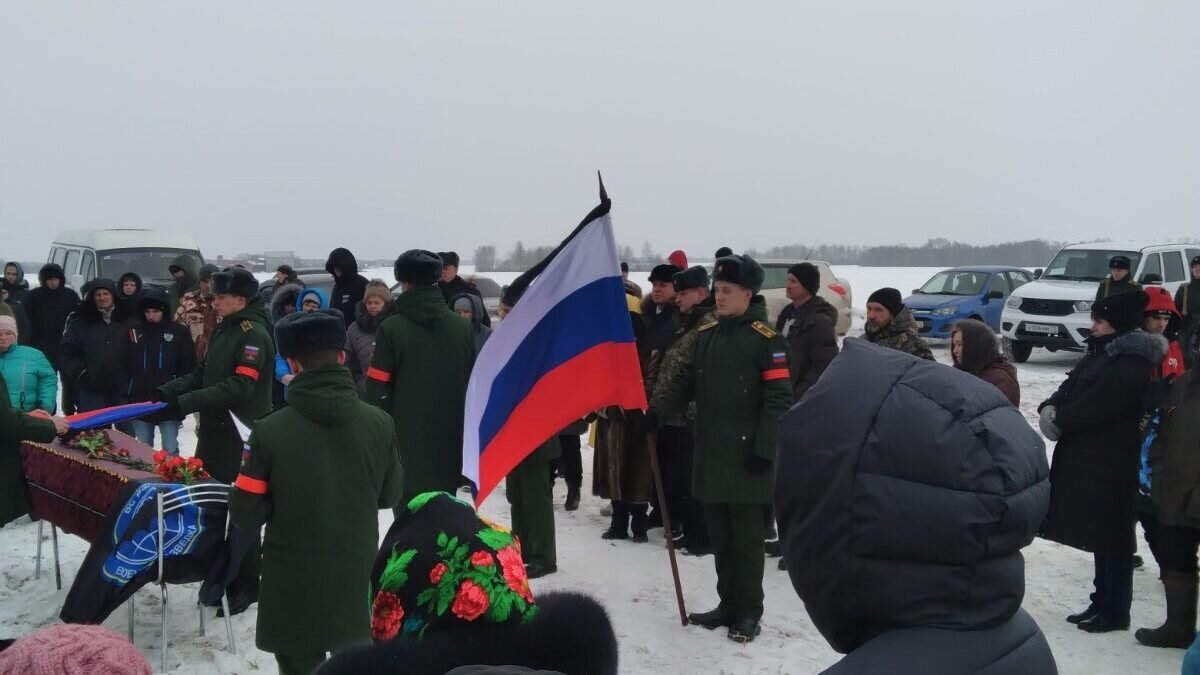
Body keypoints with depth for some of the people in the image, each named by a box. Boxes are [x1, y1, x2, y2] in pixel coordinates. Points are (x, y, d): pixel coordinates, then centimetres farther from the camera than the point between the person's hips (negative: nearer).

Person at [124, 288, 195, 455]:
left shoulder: (180, 333, -3)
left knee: (170, 450, 2)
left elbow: (189, 368, -2)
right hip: (140, 401, 3)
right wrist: (127, 393, 3)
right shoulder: (135, 332, 6)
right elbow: (125, 365, 10)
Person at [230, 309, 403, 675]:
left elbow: (246, 515, -11)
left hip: (293, 584, -2)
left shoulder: (270, 431, -18)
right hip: (357, 578, 3)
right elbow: (390, 495, 5)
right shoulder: (379, 423, -9)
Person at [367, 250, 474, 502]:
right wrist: (466, 434, 16)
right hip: (450, 445, 4)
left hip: (407, 444, -4)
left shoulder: (391, 328, -11)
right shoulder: (462, 327, 3)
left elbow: (378, 391, -12)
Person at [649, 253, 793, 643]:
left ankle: (749, 611, 13)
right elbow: (686, 382, 13)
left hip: (746, 454, -6)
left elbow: (778, 399, -12)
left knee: (746, 537, 2)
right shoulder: (705, 334, 11)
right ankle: (728, 604, 25)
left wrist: (765, 448, -16)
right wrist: (658, 410, -4)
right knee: (719, 536, 13)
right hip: (710, 452, 7)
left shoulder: (766, 339, -9)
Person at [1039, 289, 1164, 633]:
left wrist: (1058, 421, -13)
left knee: (1112, 536, -2)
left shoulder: (1131, 364, -17)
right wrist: (1050, 408, -7)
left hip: (1112, 465, -10)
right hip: (1089, 460, 10)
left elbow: (1097, 405, -23)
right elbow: (1070, 388, 12)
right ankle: (1102, 602, 25)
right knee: (1100, 534, 16)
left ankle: (1115, 611, 7)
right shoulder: (1102, 353, 14)